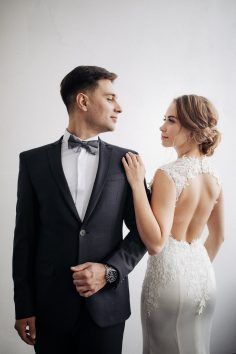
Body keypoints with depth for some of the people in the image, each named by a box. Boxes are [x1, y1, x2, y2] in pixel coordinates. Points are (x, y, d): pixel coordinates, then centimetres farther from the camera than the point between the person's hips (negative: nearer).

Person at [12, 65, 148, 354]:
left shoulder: (125, 160, 1)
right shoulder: (34, 161, 0)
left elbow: (141, 230, 4)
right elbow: (25, 237, 0)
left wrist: (110, 270, -11)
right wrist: (24, 308, 0)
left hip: (107, 305, 1)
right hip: (50, 305, 0)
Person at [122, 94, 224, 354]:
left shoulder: (168, 175, -21)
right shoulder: (213, 174, 2)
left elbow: (155, 243, -24)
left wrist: (137, 185, -23)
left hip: (170, 276, -7)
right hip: (204, 277, 7)